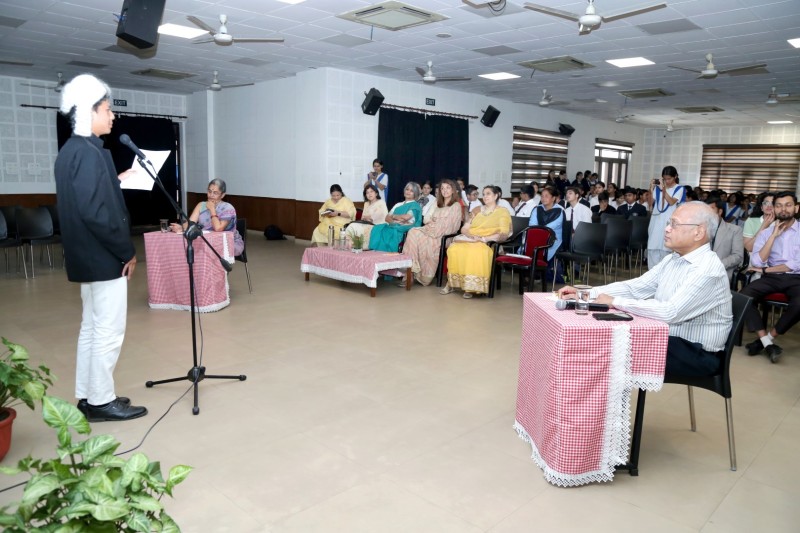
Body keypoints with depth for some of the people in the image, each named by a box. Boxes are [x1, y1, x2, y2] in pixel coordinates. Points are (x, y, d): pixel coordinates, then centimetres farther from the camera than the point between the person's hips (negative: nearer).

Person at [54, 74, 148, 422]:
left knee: (92, 327, 16)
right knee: (108, 331, 0)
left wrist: (116, 181, 18)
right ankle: (101, 402, 11)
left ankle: (87, 397, 26)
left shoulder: (70, 150, 13)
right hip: (103, 257, -10)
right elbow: (96, 212, -24)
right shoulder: (89, 153, -18)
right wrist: (127, 252, -16)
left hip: (86, 255, 10)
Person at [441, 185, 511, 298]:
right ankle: (451, 283, -22)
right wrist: (470, 235, -7)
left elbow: (504, 234, -6)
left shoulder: (502, 212, 7)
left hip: (489, 243, -4)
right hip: (469, 240, 4)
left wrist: (484, 239, -17)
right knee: (454, 249, -29)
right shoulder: (477, 210, 22)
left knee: (476, 252, -40)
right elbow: (464, 228, 16)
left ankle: (472, 287, -31)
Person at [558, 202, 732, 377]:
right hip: (668, 340, 7)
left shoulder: (708, 269, -22)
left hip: (697, 354, -7)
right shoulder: (673, 259, 6)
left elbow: (670, 312, -31)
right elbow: (634, 287, 4)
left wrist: (615, 302, -23)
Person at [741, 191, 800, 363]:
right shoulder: (765, 233, 9)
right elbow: (756, 262, -6)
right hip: (771, 278, 2)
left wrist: (765, 269, -6)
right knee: (743, 296, -27)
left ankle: (768, 337, -14)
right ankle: (767, 343, -22)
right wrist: (774, 235, -8)